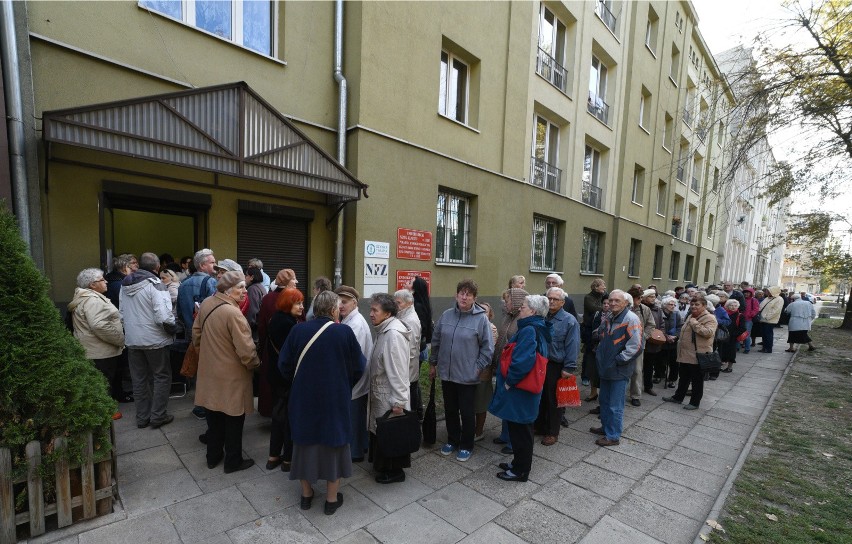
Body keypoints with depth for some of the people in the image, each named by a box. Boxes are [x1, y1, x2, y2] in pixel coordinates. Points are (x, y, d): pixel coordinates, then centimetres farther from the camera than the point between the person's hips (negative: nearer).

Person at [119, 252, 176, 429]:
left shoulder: (125, 284, 6)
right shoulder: (155, 284, -17)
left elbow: (122, 312, 10)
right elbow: (164, 316, -25)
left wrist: (130, 329, 19)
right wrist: (171, 329, -8)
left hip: (132, 339, 7)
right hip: (154, 339, -6)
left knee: (139, 379, 15)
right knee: (162, 376, 8)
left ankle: (142, 417, 24)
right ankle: (158, 416, 11)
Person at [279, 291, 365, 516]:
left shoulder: (298, 330, -9)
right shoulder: (344, 332, -15)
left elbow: (284, 364, -3)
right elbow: (358, 366, -7)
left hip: (303, 398, 3)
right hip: (335, 399, -2)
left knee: (306, 442, 20)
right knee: (333, 443, 15)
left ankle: (306, 494, 35)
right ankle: (332, 499, 27)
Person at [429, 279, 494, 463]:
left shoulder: (481, 318, -12)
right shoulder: (446, 315, 0)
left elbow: (487, 347, -7)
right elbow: (436, 341, 9)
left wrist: (479, 367, -9)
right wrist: (433, 364, 12)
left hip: (468, 376, -4)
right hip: (446, 373, 4)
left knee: (467, 412, 11)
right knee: (450, 410, 18)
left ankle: (466, 446, 31)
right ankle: (452, 440, 39)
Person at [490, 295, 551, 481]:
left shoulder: (529, 331, -22)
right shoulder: (538, 329, 9)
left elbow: (522, 361, -32)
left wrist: (509, 380, -18)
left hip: (519, 390, -9)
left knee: (520, 430, 6)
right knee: (520, 428, 21)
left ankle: (520, 470, 22)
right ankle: (519, 462, 36)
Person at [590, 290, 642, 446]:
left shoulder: (631, 319, -17)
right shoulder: (608, 318, 8)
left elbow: (636, 345, -23)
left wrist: (618, 360, -18)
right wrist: (601, 356, 14)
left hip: (620, 370, -8)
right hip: (606, 367, 8)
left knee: (615, 405, 3)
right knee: (604, 399, 20)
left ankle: (613, 436, 17)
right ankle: (606, 427, 37)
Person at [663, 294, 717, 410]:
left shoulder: (709, 318, -13)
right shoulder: (691, 316, 13)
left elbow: (708, 333, -31)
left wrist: (694, 323, -23)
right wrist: (680, 348, 24)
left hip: (698, 356, -8)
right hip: (685, 354, 8)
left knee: (697, 381, 7)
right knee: (683, 378, 20)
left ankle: (695, 402, 20)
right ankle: (678, 397, 31)